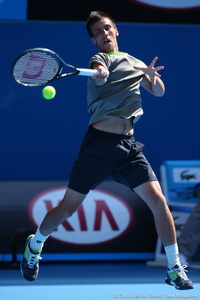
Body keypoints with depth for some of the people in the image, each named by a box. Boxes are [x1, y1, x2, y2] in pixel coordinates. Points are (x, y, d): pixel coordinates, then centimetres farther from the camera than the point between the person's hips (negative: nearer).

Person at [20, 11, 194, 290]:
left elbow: (159, 91, 24)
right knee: (67, 208, 0)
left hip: (129, 145, 5)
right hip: (100, 142, -4)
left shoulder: (135, 62, 20)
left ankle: (175, 268, -1)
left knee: (158, 201, -10)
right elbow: (100, 76, -25)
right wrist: (100, 74, -51)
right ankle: (35, 244, 29)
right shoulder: (100, 58, -1)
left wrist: (152, 75, 0)